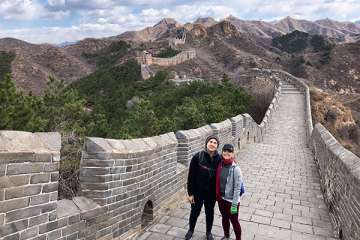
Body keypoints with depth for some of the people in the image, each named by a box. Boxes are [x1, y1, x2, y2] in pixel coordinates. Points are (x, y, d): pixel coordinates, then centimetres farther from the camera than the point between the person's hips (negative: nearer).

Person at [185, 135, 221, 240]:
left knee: (210, 212, 19)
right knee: (195, 212, 17)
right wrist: (190, 193, -11)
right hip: (198, 192, -1)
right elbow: (191, 176, -12)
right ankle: (190, 230, 43)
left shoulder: (219, 159, -10)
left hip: (212, 193, 2)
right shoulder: (197, 157, -17)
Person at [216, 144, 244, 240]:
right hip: (221, 199, 5)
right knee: (224, 218, 24)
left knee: (234, 221, 12)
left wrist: (234, 204, -17)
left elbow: (237, 188, -18)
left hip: (231, 200, -5)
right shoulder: (220, 166, -5)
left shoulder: (236, 169, -20)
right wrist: (217, 196, 8)